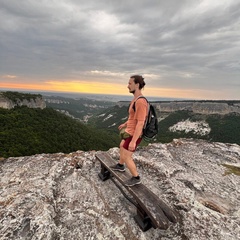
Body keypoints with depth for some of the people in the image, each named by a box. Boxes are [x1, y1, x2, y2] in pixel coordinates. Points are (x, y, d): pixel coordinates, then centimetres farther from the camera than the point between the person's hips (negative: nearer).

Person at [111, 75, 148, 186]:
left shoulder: (140, 102, -31)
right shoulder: (136, 99, 3)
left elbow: (140, 123, -31)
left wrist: (133, 141, -29)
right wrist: (125, 124, 29)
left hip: (134, 135, -10)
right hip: (131, 131, 10)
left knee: (126, 157, 2)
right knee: (121, 146, 28)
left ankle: (136, 178, 21)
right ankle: (120, 166, 51)